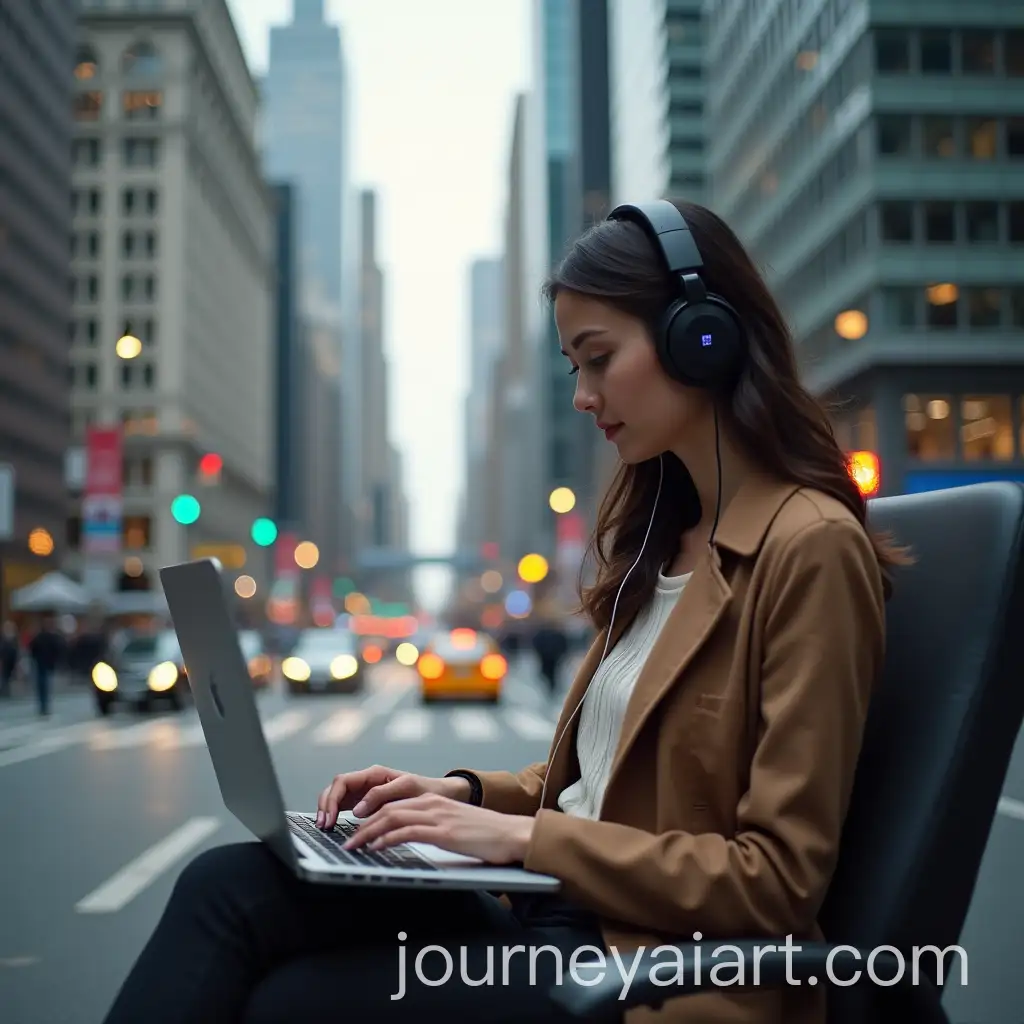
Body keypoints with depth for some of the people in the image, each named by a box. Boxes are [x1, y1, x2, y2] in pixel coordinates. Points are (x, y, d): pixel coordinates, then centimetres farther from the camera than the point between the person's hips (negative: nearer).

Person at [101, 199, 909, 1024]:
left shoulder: (810, 546, -13)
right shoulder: (662, 529, 15)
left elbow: (779, 878, -16)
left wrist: (523, 837, -17)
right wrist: (467, 793, 4)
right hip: (556, 903, 7)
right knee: (228, 885, -12)